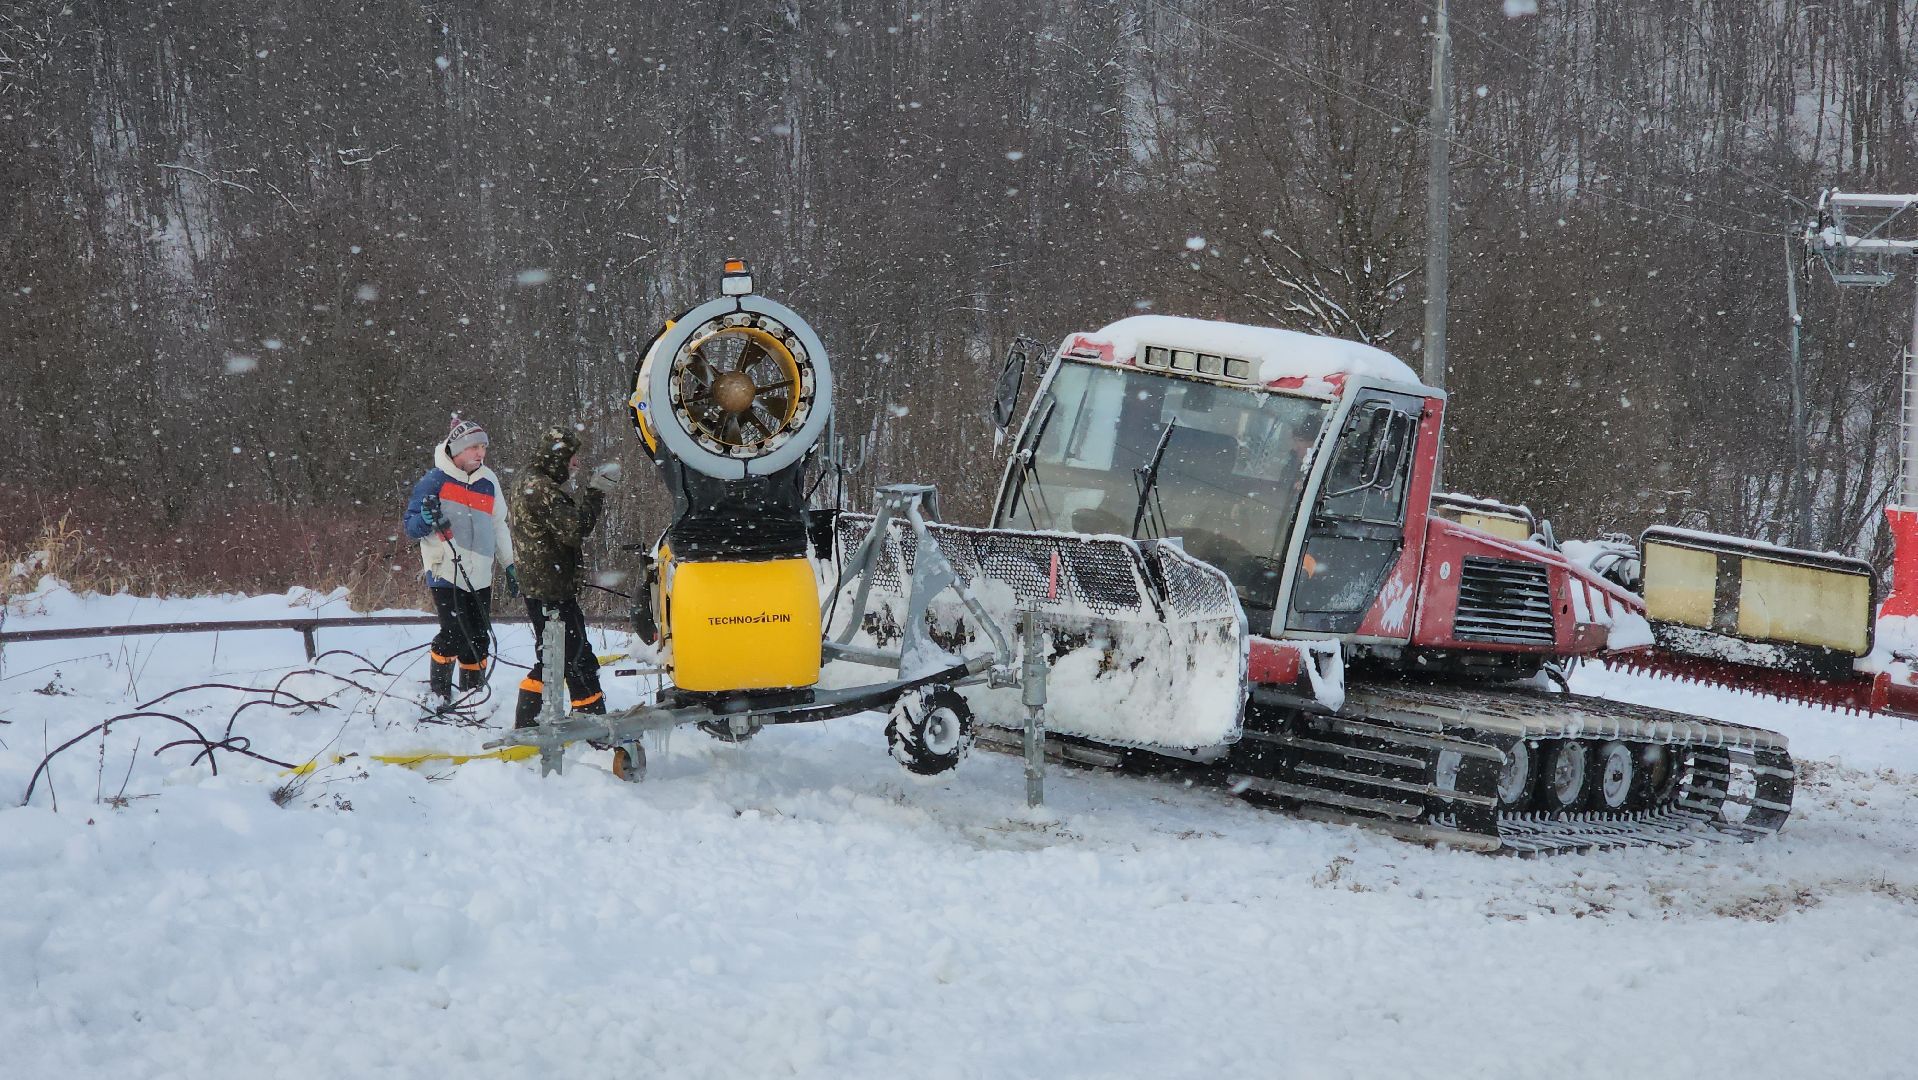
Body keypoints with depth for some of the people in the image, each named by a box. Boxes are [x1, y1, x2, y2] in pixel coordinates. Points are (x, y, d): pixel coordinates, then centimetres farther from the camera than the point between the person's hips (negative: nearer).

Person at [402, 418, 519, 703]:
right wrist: (426, 519, -24)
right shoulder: (436, 480, -4)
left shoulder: (488, 482, 11)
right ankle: (438, 694, 1)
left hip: (480, 575, 5)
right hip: (445, 571, -5)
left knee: (478, 638, 5)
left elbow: (499, 527, 22)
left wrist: (509, 565, 20)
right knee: (454, 634, -14)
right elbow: (411, 527, -2)